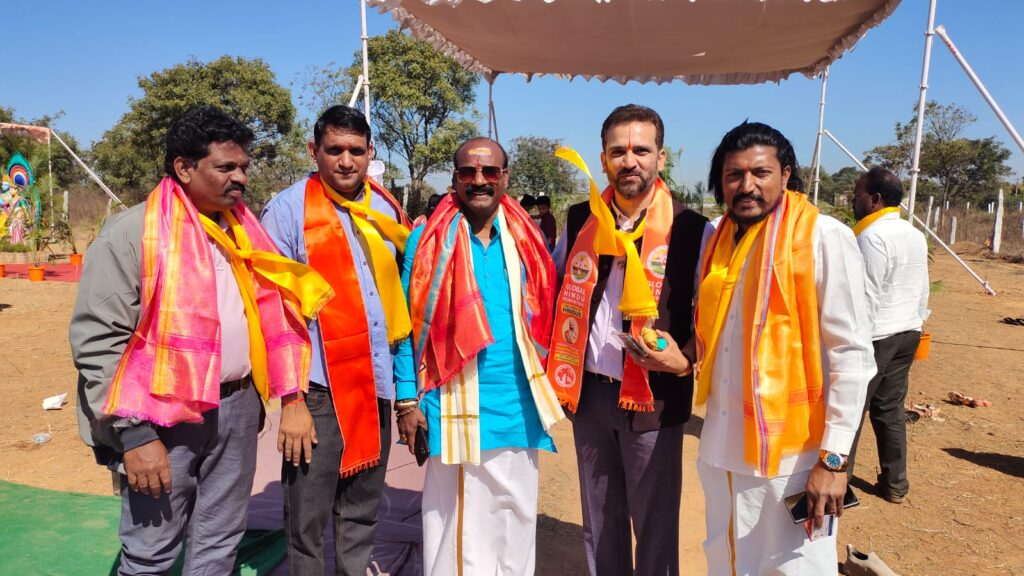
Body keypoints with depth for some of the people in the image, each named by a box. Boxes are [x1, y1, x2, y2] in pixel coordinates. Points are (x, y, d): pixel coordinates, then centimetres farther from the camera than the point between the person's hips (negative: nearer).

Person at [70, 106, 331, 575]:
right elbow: (97, 341, -14)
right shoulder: (133, 233, -11)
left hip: (238, 410, 6)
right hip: (165, 419, -5)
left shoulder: (243, 229, 9)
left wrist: (254, 396, 12)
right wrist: (133, 434, -17)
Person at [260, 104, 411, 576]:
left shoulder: (386, 209, 8)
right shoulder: (289, 209, -7)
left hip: (377, 383, 5)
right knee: (307, 518, 6)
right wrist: (290, 400, -12)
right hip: (319, 388, -5)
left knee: (363, 513, 17)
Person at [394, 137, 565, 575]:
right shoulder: (428, 240, -3)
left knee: (516, 519, 16)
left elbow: (541, 320, 12)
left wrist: (546, 391, 8)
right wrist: (407, 400, -5)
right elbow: (408, 326, -2)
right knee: (458, 523, 8)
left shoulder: (527, 240, 6)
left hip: (519, 406, 3)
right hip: (455, 407, -3)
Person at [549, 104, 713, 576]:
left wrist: (684, 361, -21)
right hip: (589, 392, 4)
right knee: (599, 520, 19)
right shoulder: (578, 222, 3)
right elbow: (556, 297, 14)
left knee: (655, 524, 12)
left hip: (654, 398, -3)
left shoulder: (692, 231, -8)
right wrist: (556, 371, 5)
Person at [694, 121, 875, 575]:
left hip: (789, 452, -6)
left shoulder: (823, 237, -11)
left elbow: (852, 356, -13)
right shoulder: (719, 240, 8)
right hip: (720, 448, 6)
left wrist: (833, 457, -15)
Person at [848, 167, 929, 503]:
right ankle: (895, 484, 22)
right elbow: (922, 291, 17)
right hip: (908, 333, 9)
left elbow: (867, 296, -19)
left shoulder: (872, 236, -16)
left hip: (875, 335, -9)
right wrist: (915, 323, 24)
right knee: (890, 409, 15)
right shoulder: (916, 236, 12)